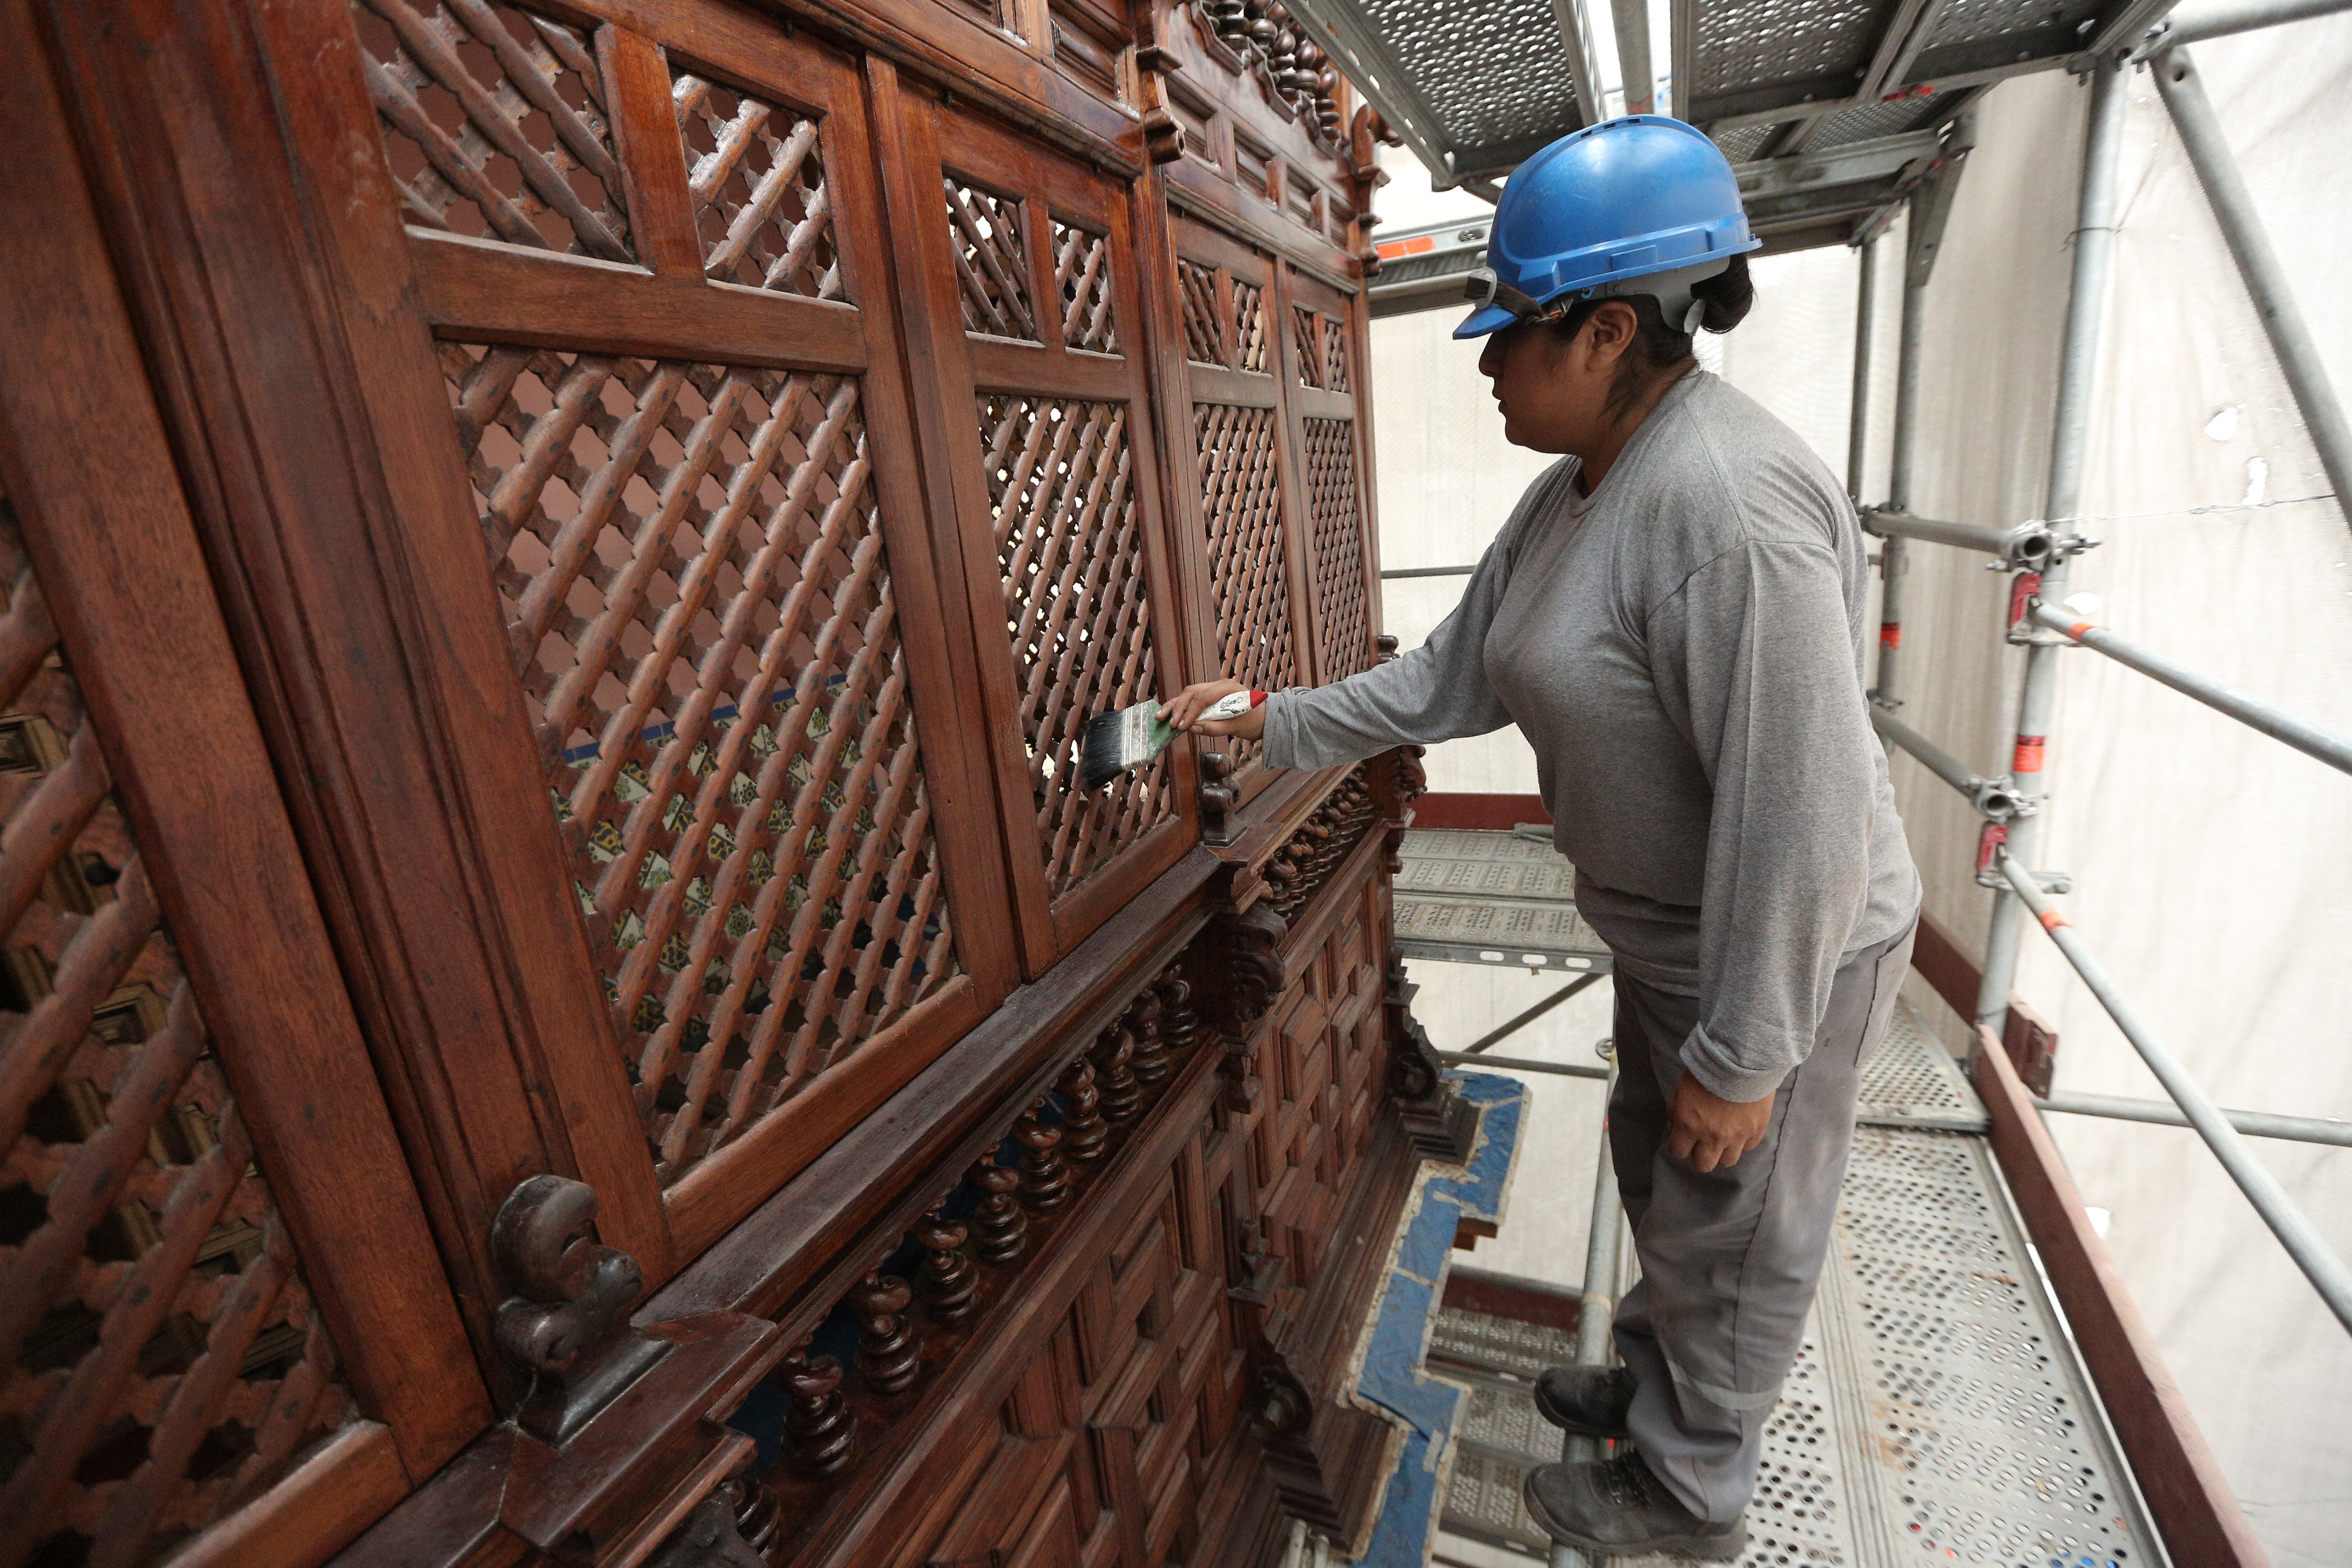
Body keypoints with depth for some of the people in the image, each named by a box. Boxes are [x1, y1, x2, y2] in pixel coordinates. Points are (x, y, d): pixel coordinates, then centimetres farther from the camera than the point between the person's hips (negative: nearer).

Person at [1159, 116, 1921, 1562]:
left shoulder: (1727, 498, -30)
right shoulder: (1572, 494, 2)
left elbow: (1798, 813, -31)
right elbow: (1454, 679, 7)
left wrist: (1742, 1058, -24)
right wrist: (1276, 725, 4)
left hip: (1786, 955, -9)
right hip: (1670, 936, 9)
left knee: (1737, 1236, 14)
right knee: (1661, 1181, 27)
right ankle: (1659, 1385, 55)